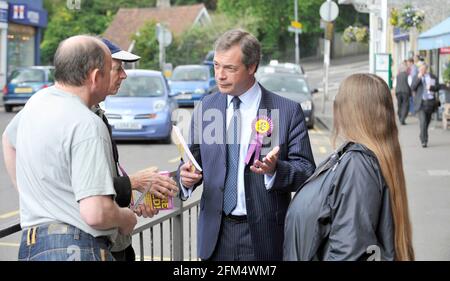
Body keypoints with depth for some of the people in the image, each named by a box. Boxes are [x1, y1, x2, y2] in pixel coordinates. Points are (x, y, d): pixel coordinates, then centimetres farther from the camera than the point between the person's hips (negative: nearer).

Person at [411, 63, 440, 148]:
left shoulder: (432, 77, 10)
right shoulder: (416, 78, 8)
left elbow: (437, 87, 6)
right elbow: (412, 88, -7)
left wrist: (431, 87, -14)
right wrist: (418, 78, -14)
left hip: (430, 102, 2)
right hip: (421, 102, -2)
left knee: (427, 121, 12)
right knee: (423, 122, -14)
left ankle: (422, 137, 32)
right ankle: (424, 141, -14)